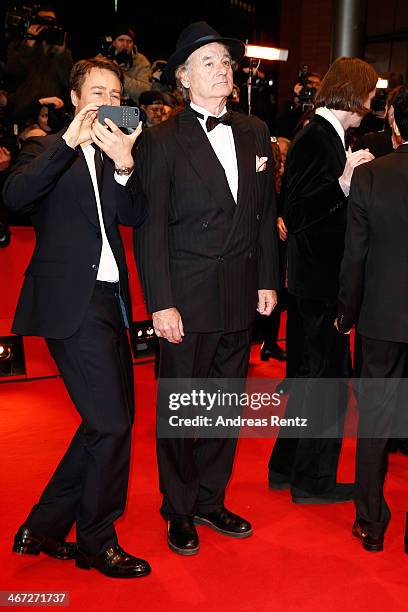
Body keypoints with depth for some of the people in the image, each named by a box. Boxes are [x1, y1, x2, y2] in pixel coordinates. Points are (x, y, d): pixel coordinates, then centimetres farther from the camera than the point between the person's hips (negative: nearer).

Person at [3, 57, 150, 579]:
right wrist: (70, 140, -21)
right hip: (71, 301, -7)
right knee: (112, 422, -8)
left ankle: (43, 527, 25)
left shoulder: (116, 157, 19)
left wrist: (125, 165, -15)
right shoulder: (48, 150, 5)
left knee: (110, 421, 10)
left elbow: (136, 216, 1)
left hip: (108, 299, 7)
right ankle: (97, 541, 12)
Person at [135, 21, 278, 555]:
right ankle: (179, 512, 26)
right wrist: (161, 304, -14)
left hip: (240, 296, 5)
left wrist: (267, 280, 8)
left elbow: (266, 212, 13)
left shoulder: (254, 133, 9)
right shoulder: (162, 140, -6)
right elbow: (150, 229, -9)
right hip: (188, 298, -5)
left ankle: (211, 501, 32)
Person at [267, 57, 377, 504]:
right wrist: (343, 183, -27)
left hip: (324, 275, 10)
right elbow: (295, 214, -22)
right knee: (329, 377, 1)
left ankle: (287, 466, 31)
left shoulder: (326, 136, 12)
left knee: (315, 373, 18)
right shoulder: (315, 139, -16)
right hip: (320, 277, -10)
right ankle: (313, 479, 16)